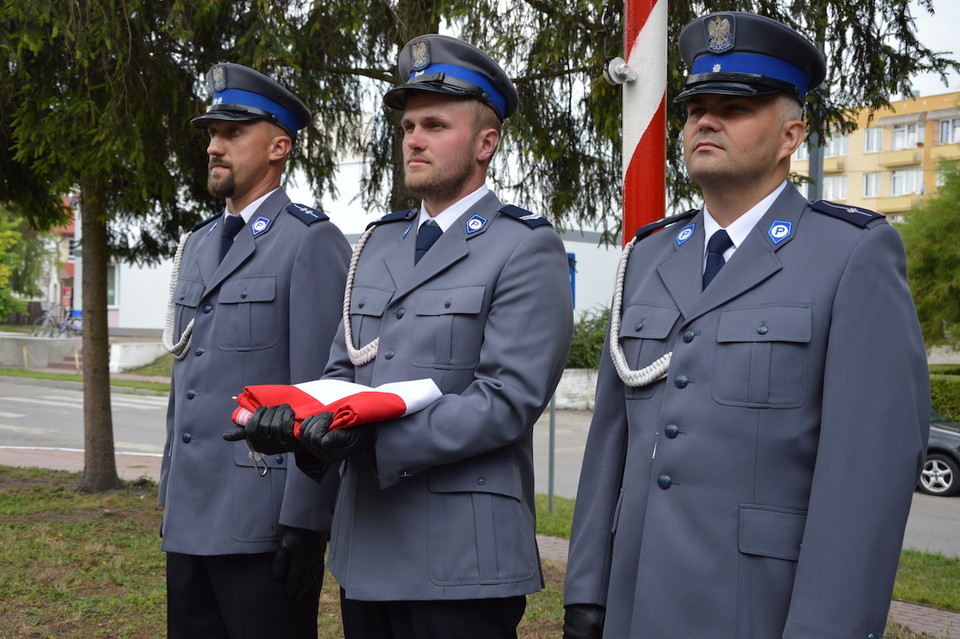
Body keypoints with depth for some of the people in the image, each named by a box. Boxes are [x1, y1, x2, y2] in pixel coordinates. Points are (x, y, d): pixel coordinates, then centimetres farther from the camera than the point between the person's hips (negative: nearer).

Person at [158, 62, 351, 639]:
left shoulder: (312, 243, -8)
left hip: (264, 522, -7)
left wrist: (305, 522, -17)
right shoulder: (198, 246, 17)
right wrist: (170, 499, 17)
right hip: (190, 521, 7)